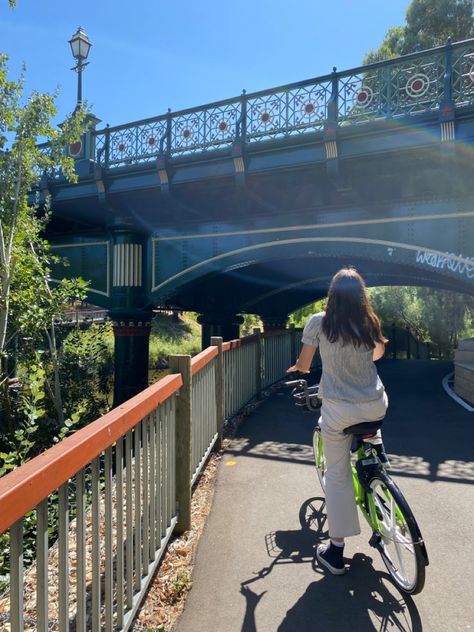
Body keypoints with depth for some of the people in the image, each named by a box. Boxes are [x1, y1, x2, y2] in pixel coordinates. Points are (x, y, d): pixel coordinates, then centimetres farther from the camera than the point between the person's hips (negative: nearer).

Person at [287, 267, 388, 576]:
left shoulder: (318, 322, -7)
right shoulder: (370, 322, 1)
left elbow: (303, 365, 0)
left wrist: (296, 367, 24)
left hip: (338, 410, -2)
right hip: (375, 406, 3)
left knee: (337, 476, 11)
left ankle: (336, 551, 22)